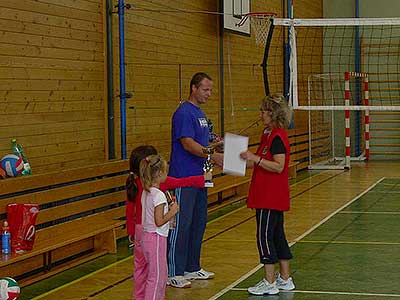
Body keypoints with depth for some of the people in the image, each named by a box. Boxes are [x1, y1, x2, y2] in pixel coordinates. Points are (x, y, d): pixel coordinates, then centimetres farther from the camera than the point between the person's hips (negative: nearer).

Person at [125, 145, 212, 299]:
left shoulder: (134, 184, -1)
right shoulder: (161, 181, -13)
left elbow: (130, 209, 3)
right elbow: (182, 182, -2)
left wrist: (131, 231, 13)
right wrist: (203, 178, 12)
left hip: (139, 229, 5)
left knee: (140, 265, 15)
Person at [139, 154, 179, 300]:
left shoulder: (146, 192, 8)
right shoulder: (159, 195, -20)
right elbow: (159, 221, -22)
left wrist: (168, 208, 11)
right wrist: (172, 212, -11)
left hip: (147, 237, 9)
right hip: (156, 238, -9)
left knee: (162, 274, 19)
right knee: (156, 276, -2)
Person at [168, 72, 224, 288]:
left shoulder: (200, 113, 17)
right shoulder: (184, 113, -14)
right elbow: (188, 143, -23)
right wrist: (213, 155, -27)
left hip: (199, 177, 10)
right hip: (183, 179, -10)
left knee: (198, 223, 14)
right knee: (181, 225, -6)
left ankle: (192, 268, 24)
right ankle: (173, 273, 0)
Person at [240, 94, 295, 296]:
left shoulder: (277, 137, -17)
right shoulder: (269, 134, 14)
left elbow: (278, 166, -23)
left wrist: (255, 158, -26)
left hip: (271, 197, -10)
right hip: (269, 195, 10)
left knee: (264, 236, -5)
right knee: (277, 235, 14)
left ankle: (269, 283, 1)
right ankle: (285, 279, 22)